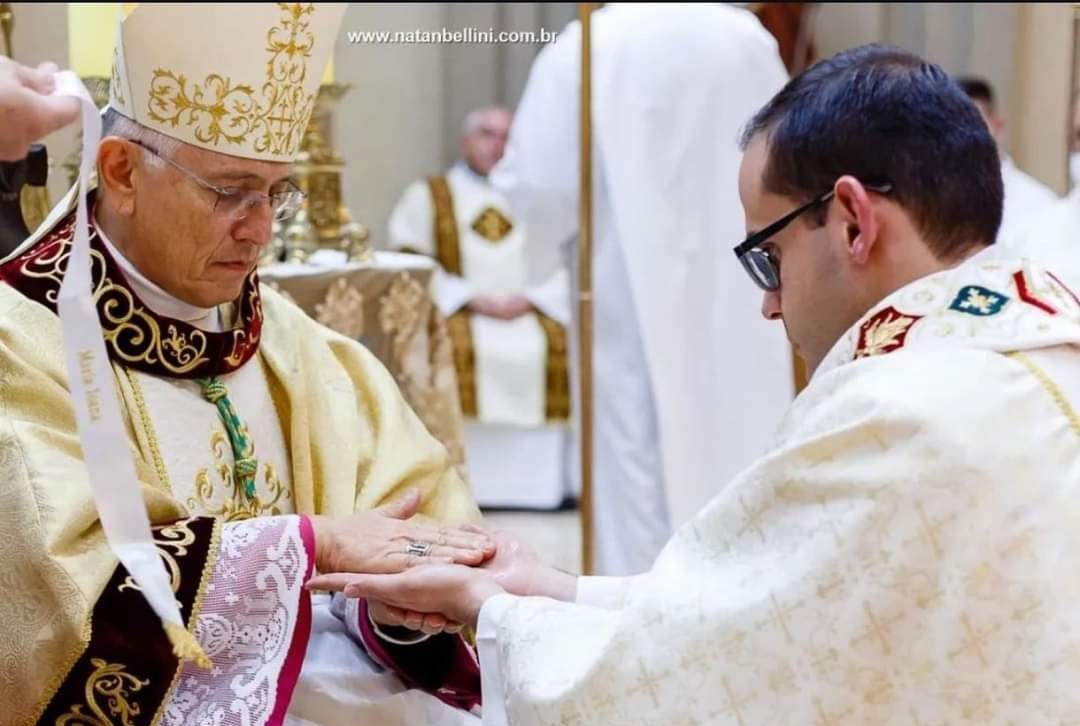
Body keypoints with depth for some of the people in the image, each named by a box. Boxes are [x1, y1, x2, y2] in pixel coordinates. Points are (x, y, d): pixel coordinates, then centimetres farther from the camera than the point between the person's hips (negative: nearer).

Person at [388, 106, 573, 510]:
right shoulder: (426, 197, 15)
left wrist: (529, 298, -7)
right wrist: (471, 299, -10)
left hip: (528, 311, 2)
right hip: (456, 311, -2)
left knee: (561, 348, -26)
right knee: (456, 350, -33)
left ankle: (544, 480, -23)